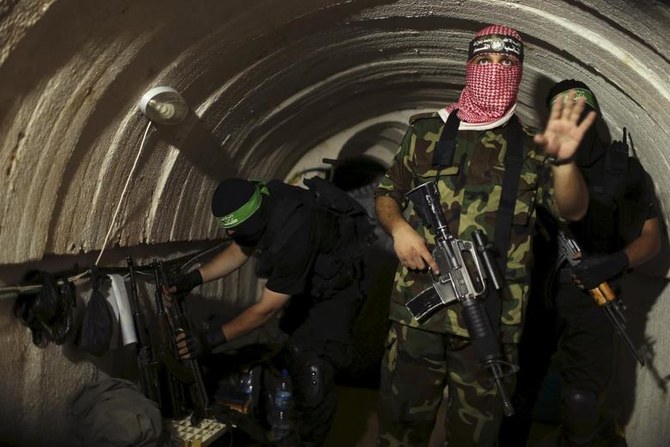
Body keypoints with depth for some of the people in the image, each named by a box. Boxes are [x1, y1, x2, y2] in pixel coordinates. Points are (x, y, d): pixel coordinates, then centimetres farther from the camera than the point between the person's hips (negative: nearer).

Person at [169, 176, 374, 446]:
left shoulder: (292, 234, -41)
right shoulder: (259, 208, -17)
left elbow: (267, 309, -33)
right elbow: (238, 252, 3)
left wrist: (213, 338, -31)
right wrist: (193, 279, -5)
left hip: (337, 285, -8)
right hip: (308, 280, 8)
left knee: (312, 369, -11)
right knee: (295, 353, 16)